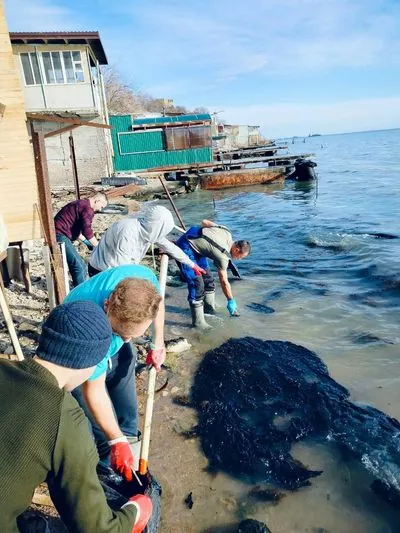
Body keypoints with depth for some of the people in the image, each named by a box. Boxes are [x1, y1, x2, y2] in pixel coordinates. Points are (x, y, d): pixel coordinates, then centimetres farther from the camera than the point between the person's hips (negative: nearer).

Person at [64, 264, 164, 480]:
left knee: (127, 406, 18)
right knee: (102, 431, -2)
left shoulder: (144, 279, -36)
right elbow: (94, 391, -30)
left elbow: (158, 302, -8)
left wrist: (158, 343, -5)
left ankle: (130, 438, 43)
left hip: (115, 348, 5)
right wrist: (116, 441, -25)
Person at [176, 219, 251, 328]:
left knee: (207, 277, 12)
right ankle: (198, 322, -8)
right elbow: (224, 282, -13)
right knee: (197, 284, -15)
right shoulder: (223, 256, -22)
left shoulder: (227, 232, -4)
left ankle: (209, 310, 25)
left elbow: (204, 222, 7)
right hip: (185, 248, -10)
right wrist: (231, 301, -2)